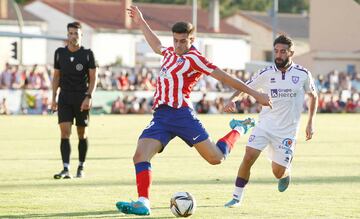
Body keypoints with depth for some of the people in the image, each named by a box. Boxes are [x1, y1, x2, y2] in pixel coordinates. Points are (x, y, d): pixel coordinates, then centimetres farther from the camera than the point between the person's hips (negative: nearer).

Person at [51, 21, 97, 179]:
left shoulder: (88, 54, -2)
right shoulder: (60, 53, 6)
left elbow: (93, 78, -2)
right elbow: (56, 76, 13)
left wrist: (88, 97, -14)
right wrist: (54, 98, 8)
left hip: (82, 98, -1)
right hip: (65, 98, 2)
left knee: (82, 134, 5)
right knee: (65, 132, -11)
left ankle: (81, 167, 20)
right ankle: (66, 169, -16)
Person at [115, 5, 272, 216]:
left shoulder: (193, 58, -4)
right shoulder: (171, 53, 18)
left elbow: (225, 77, -4)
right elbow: (157, 45, 43)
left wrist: (254, 93, -5)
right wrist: (141, 22, 47)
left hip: (181, 113, -7)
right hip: (160, 115, 7)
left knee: (216, 157, -2)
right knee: (140, 155, -15)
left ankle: (240, 129, 26)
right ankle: (143, 203, -20)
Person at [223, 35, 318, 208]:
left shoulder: (303, 74, -3)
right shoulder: (266, 73, -3)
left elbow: (313, 96, 13)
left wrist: (310, 123, 8)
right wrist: (232, 100, -18)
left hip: (287, 130, -1)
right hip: (265, 124, 1)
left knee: (278, 172, -2)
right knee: (249, 157, -18)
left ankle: (286, 172, 36)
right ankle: (237, 197, -5)